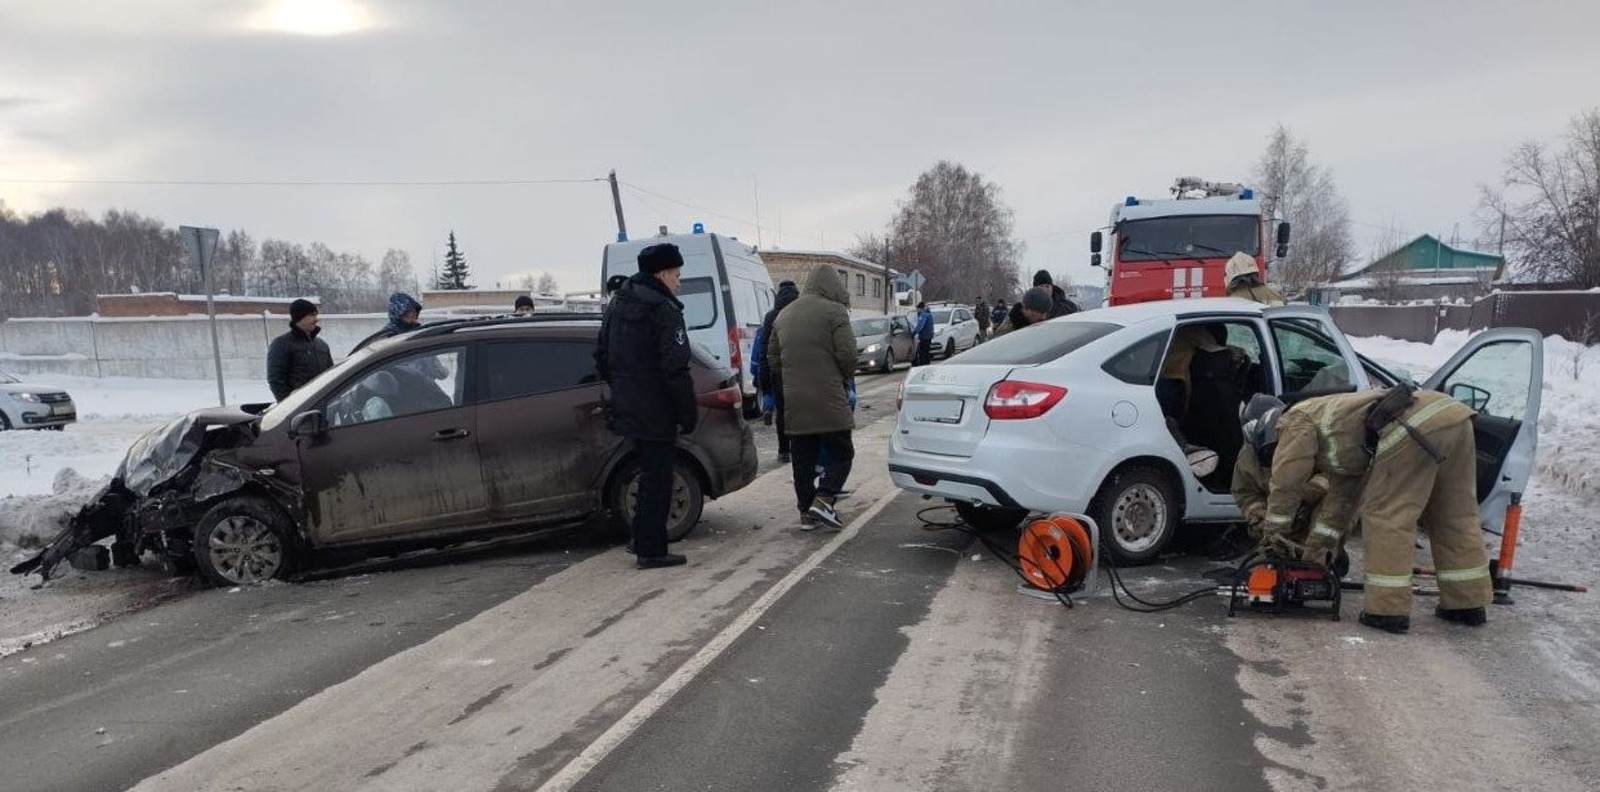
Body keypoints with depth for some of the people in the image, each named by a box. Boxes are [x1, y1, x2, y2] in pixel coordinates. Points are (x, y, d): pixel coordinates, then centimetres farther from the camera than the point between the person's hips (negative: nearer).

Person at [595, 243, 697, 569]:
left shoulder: (618, 304, 12)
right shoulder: (664, 310, -16)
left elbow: (602, 358, 19)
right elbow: (675, 371, -22)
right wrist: (689, 414, -15)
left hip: (626, 409, 9)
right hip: (656, 414, -9)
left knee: (650, 474, 21)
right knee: (657, 479, 1)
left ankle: (643, 540, 29)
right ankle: (651, 551, 6)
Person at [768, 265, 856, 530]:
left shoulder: (784, 315, 15)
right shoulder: (834, 312, -6)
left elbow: (772, 358, 16)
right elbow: (846, 354, -12)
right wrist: (846, 380, 5)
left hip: (794, 401, 6)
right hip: (828, 399, -6)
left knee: (802, 458, 12)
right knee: (841, 452, 4)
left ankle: (806, 512, 14)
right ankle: (823, 500, -10)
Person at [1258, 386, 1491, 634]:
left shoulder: (1296, 419, 14)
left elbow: (1287, 481, 10)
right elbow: (1342, 496, 41)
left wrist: (1273, 532, 21)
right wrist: (1316, 548, 45)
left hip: (1414, 427, -9)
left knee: (1388, 516, 0)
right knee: (1453, 517, 18)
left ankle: (1389, 610, 0)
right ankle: (1467, 604, 25)